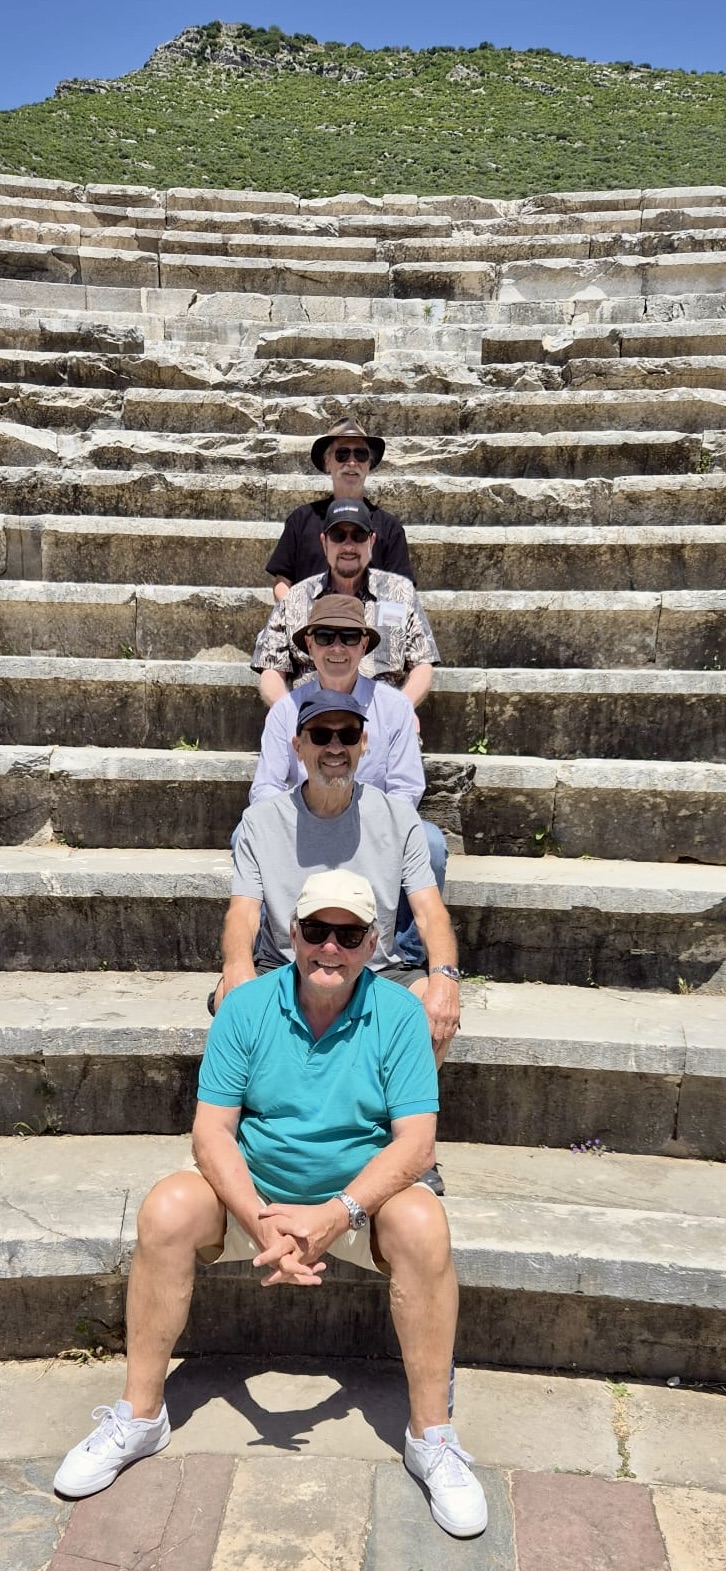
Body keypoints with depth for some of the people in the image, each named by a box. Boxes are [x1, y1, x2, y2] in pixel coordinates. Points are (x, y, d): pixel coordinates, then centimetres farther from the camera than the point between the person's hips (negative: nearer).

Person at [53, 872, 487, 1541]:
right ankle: (140, 1415, -6)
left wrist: (336, 1215, -29)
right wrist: (261, 1222, -27)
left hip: (361, 1195, -1)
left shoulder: (399, 1013, -11)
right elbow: (212, 1129, -11)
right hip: (255, 1193, 2)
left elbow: (414, 1138, -16)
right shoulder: (247, 1007, -8)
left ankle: (431, 1435, -14)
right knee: (167, 1208, -24)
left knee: (423, 1222, -31)